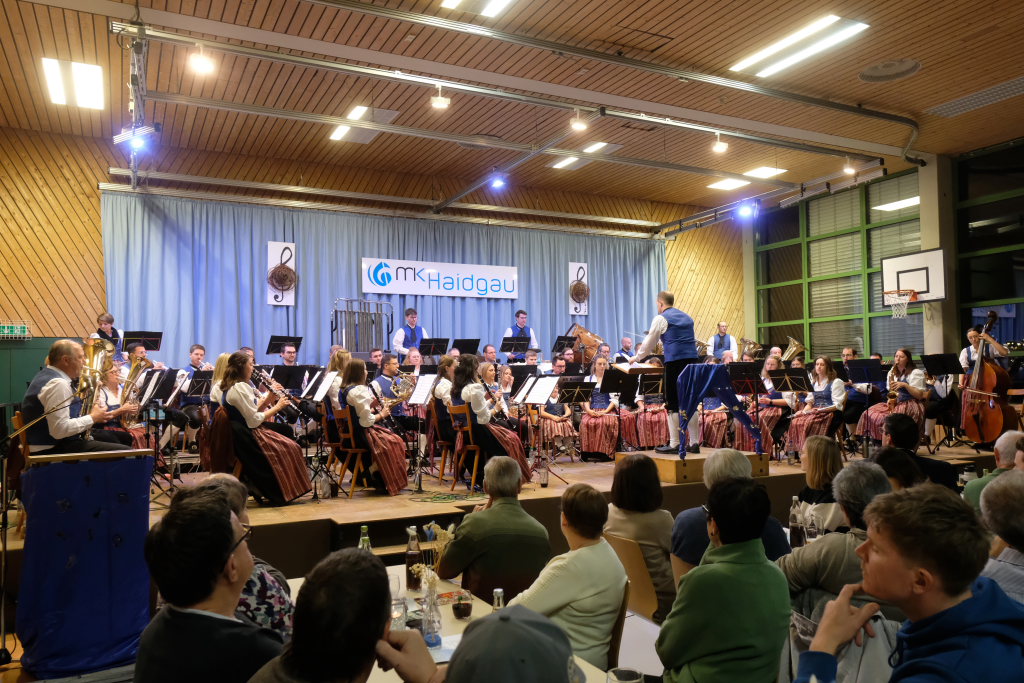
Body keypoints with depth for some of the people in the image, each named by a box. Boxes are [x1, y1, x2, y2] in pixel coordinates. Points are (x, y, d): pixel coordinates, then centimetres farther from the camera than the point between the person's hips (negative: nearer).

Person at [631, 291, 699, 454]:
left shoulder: (661, 318, 1)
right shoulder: (687, 317, 20)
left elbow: (649, 343, 6)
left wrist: (636, 357, 22)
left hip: (675, 361, -6)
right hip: (692, 359, 6)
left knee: (673, 404, -1)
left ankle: (674, 444, -1)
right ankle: (694, 442, 11)